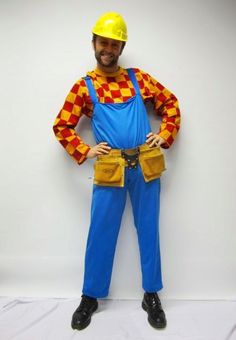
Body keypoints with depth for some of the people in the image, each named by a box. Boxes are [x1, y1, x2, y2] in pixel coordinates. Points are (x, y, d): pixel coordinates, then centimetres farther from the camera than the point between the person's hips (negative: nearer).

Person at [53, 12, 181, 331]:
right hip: (110, 169, -1)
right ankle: (90, 297, 26)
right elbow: (61, 126, 9)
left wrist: (164, 136, 5)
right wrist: (84, 151, -1)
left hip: (145, 166, 2)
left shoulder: (138, 78, 10)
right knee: (101, 233, 6)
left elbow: (170, 103, 17)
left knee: (148, 230, 10)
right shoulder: (84, 86, 6)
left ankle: (152, 295, 29)